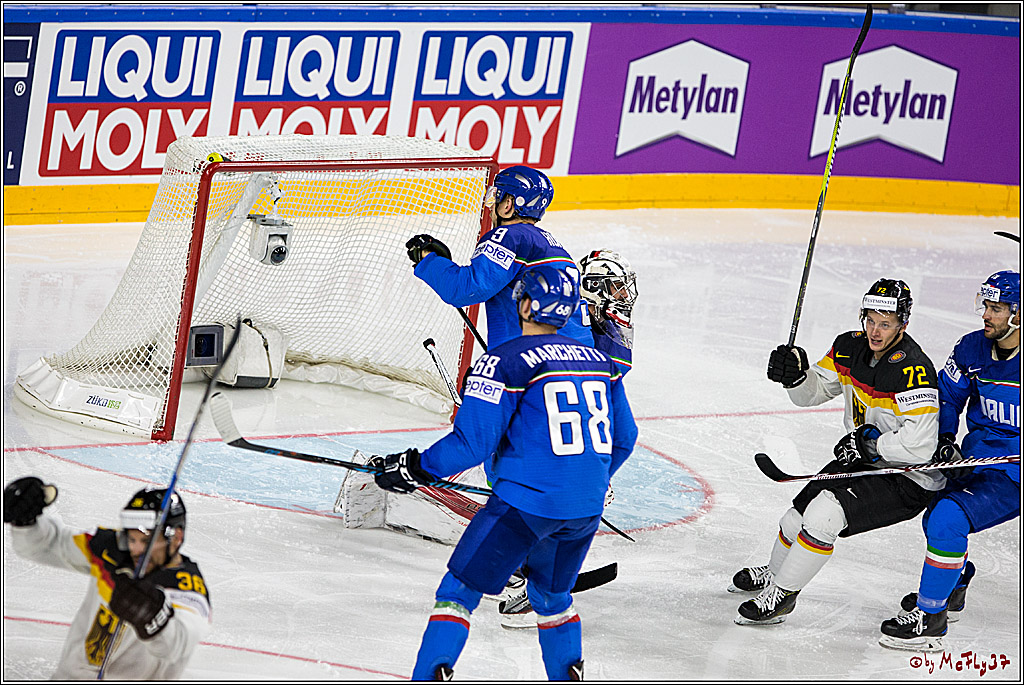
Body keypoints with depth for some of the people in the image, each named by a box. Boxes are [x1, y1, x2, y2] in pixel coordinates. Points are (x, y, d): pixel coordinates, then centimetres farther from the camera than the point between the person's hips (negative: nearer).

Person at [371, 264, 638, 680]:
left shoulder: (503, 362, -8)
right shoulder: (599, 361, 11)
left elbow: (472, 442, -12)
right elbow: (622, 438, 19)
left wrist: (415, 469, 1)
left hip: (527, 504, -6)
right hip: (587, 509, 6)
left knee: (459, 591, 3)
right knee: (552, 596, 28)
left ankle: (431, 677, -5)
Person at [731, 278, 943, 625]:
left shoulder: (913, 370, -29)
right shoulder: (851, 348, -4)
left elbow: (920, 446, -34)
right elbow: (813, 391, 8)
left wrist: (868, 443, -23)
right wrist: (796, 374, -14)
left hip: (908, 481, -8)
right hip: (862, 460, 8)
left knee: (826, 512, -23)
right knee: (799, 513, 10)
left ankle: (782, 595, -6)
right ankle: (774, 573, 43)